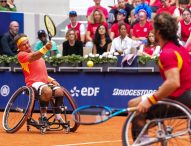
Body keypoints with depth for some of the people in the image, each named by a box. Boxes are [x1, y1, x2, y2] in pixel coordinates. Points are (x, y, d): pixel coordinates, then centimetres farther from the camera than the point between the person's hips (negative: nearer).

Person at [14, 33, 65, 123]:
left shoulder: (36, 55, 27)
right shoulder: (21, 55, 0)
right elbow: (33, 57, -23)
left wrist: (52, 80, 14)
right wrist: (45, 48, -39)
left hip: (45, 82, 8)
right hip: (34, 82, -8)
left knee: (59, 91, -19)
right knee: (47, 91, -36)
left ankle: (58, 116, -6)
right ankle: (43, 116, -21)